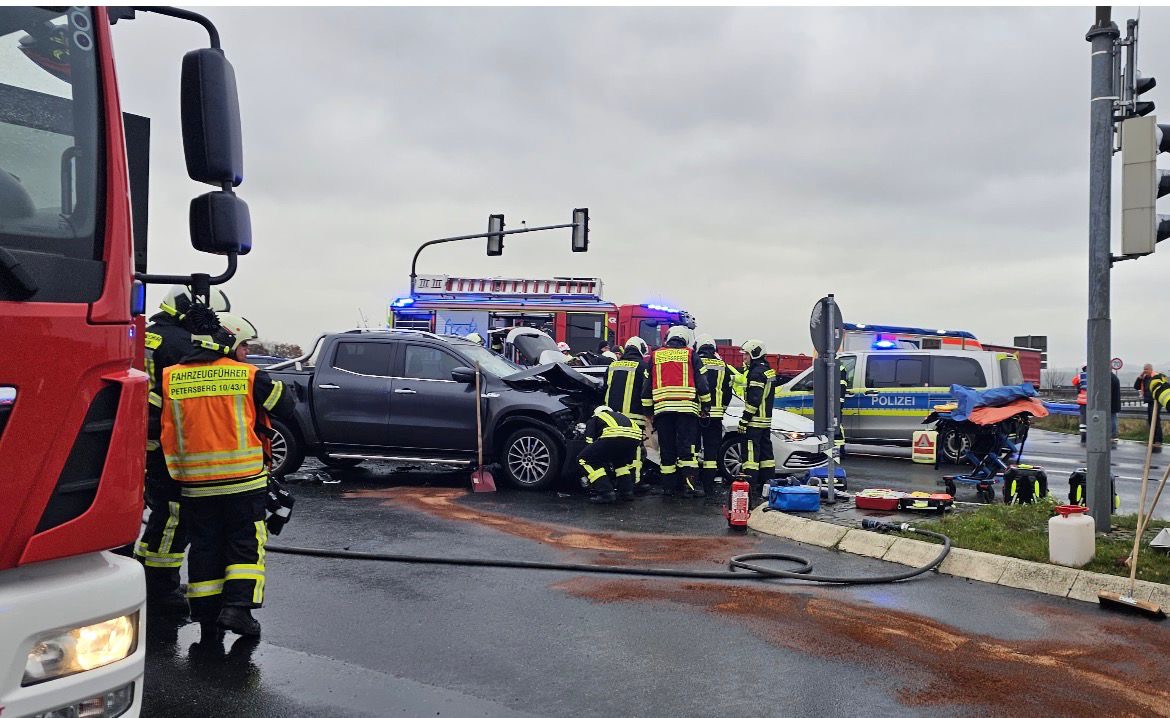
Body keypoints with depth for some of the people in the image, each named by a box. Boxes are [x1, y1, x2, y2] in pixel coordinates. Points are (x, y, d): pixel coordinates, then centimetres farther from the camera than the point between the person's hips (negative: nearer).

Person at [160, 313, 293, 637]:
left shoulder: (171, 378, 3)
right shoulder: (249, 376, -6)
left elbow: (165, 431, 8)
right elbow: (286, 406, 4)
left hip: (195, 482, 3)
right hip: (243, 478, -3)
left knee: (204, 545, 14)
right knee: (246, 543, 7)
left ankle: (206, 611, 18)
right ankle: (237, 606, -2)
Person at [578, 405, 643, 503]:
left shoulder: (593, 420, 32)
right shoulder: (620, 415, 44)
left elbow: (589, 445, 26)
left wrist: (587, 476, 37)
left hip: (613, 437, -5)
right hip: (635, 439, 6)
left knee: (584, 459, 13)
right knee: (621, 461, 38)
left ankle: (606, 493, 1)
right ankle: (627, 491, 22)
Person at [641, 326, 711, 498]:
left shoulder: (655, 355, 14)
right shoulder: (690, 355, 8)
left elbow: (646, 385, 13)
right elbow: (701, 383, 4)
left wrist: (648, 409, 18)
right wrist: (705, 405, 10)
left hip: (662, 408, 2)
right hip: (686, 407, -2)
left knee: (667, 449, 6)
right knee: (687, 447, -4)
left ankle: (669, 486, 9)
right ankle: (689, 485, -12)